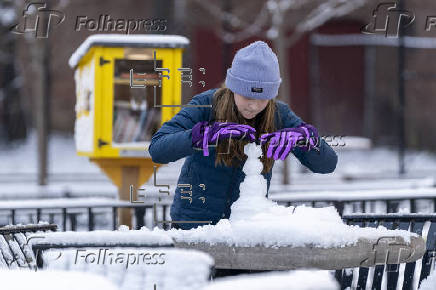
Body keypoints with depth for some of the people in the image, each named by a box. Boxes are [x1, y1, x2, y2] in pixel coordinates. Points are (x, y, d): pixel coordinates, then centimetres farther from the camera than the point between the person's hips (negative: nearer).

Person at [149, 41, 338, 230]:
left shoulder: (279, 114, -3)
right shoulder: (207, 105, -11)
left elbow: (328, 164, -6)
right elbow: (157, 150, -20)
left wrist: (303, 137, -26)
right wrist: (209, 133, -32)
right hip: (193, 221, -2)